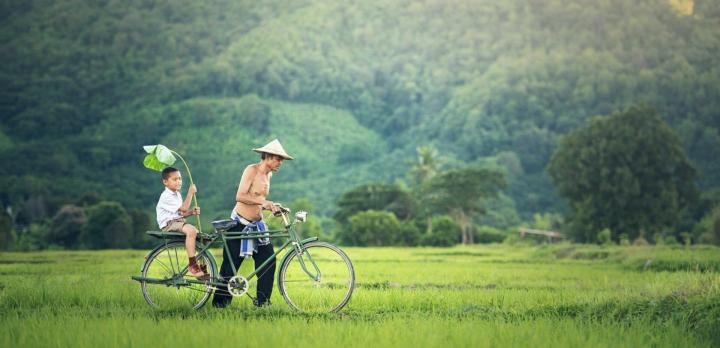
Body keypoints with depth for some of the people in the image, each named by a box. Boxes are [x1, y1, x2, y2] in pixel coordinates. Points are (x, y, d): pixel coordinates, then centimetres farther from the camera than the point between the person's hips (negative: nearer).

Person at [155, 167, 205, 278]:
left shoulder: (177, 194, 18)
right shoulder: (166, 196, -14)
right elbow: (183, 208, -19)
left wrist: (192, 212, -1)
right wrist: (190, 193, -14)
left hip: (178, 222, 10)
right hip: (169, 225, -10)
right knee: (191, 230, -34)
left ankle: (202, 268, 8)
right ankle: (192, 265, -33)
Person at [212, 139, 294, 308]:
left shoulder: (268, 175, 11)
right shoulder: (251, 170, -14)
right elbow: (240, 196, -25)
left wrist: (272, 207, 1)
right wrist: (262, 201, -34)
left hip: (257, 224, 7)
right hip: (240, 223, -7)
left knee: (269, 260, -4)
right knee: (230, 265, -1)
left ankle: (262, 299, 4)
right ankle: (220, 301, 10)